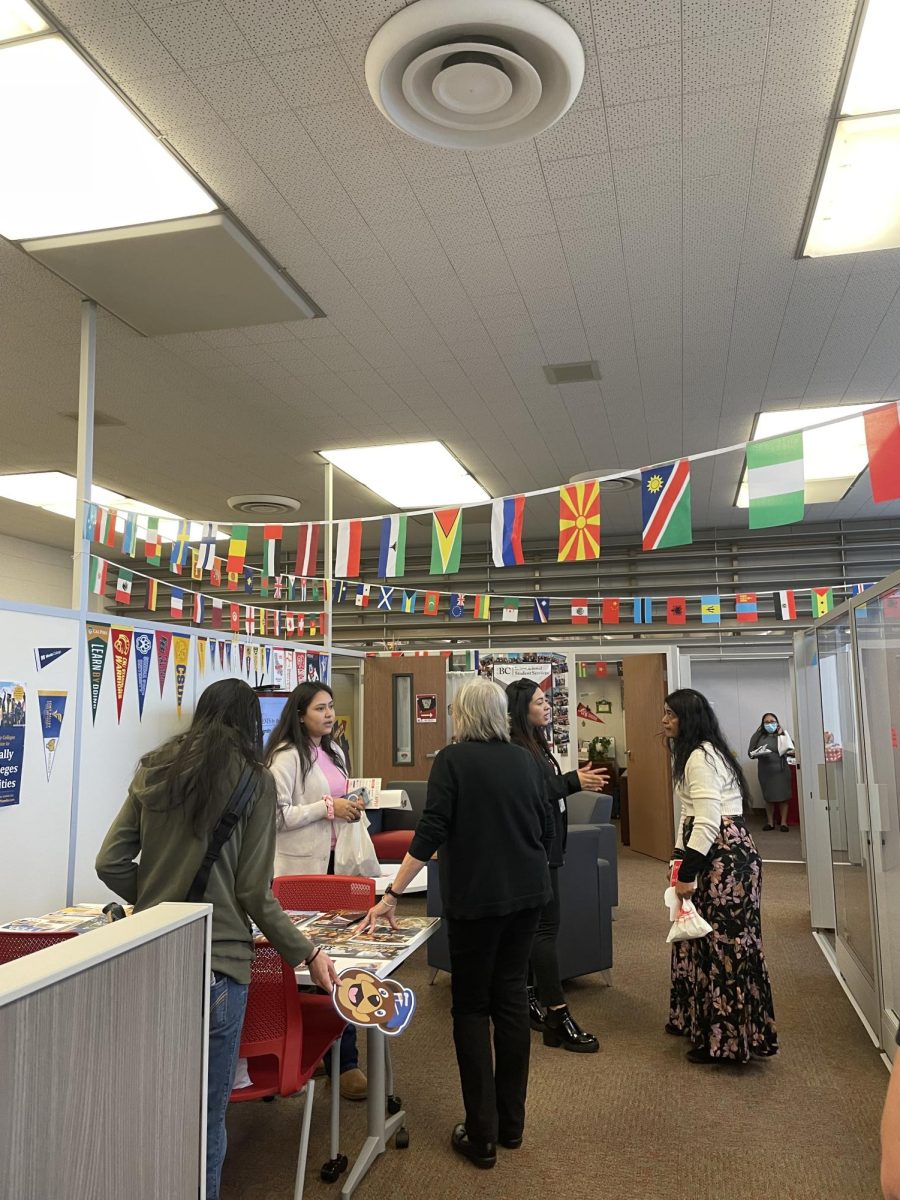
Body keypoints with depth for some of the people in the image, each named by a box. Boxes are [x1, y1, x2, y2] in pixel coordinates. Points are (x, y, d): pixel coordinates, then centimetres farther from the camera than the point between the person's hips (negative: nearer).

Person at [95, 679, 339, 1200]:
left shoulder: (154, 770, 4)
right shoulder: (255, 780, -8)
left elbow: (110, 862, 3)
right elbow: (254, 893, -9)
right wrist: (307, 953, 1)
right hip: (215, 963, -5)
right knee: (205, 1113, 11)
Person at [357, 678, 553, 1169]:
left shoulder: (453, 759, -11)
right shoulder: (524, 760, 3)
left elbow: (431, 832, -17)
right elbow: (546, 829, 8)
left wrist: (392, 895, -14)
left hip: (477, 895, -5)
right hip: (527, 891, 5)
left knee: (472, 1005, 8)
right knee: (511, 996, 15)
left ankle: (482, 1133, 12)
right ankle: (511, 1123, 24)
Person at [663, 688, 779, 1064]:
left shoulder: (700, 756, -16)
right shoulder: (701, 753, 18)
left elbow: (707, 821, -23)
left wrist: (687, 871, -21)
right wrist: (681, 861, 20)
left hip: (721, 857, -11)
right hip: (719, 853, 11)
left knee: (722, 944, -3)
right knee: (709, 941, 16)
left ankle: (726, 1040, 6)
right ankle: (707, 1026, 28)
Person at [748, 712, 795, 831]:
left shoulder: (782, 736, 1)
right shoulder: (759, 737, 4)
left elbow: (792, 750, 1)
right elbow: (750, 752, 3)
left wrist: (792, 752, -19)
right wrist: (758, 754, -16)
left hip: (780, 769, -2)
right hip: (765, 771, 2)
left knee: (783, 796, 1)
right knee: (768, 797, 8)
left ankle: (783, 822, 10)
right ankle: (770, 822, 16)